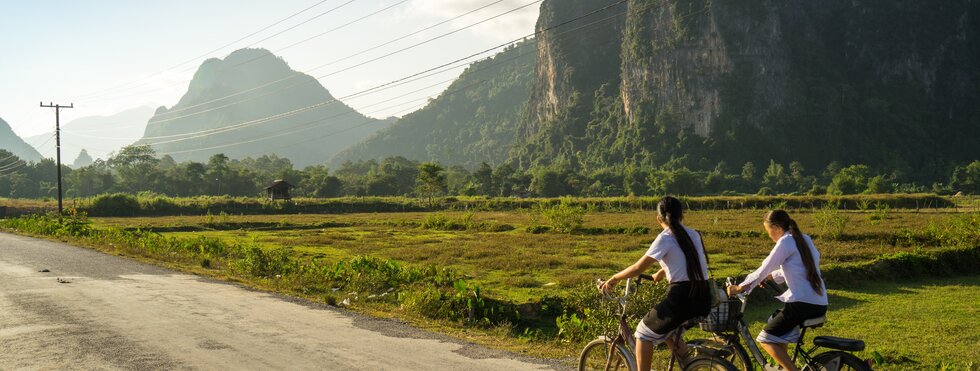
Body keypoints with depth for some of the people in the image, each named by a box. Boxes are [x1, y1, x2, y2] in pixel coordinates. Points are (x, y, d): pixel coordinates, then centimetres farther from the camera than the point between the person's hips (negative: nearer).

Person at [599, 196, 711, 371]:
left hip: (682, 297, -7)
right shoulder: (693, 235, 14)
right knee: (664, 326, 31)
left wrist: (613, 279, 6)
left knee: (644, 332, 12)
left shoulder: (666, 238, -7)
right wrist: (661, 273, 46)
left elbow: (639, 267, -8)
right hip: (703, 299, 7)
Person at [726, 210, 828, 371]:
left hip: (802, 303, -9)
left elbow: (764, 269, -9)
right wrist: (770, 276, 27)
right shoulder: (804, 239, 15)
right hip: (820, 304, 9)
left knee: (766, 338, -1)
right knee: (776, 322, 30)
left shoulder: (786, 242, -10)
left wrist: (740, 287, -1)